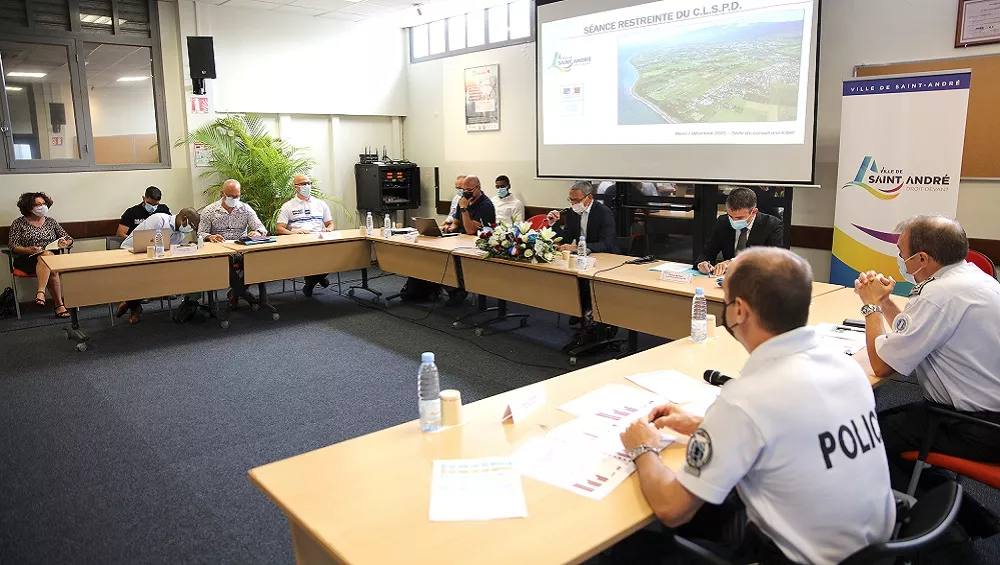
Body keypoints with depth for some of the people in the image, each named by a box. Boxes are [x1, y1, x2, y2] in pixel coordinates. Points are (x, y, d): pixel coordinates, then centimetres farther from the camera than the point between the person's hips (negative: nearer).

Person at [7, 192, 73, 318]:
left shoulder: (50, 222, 16)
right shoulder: (19, 223, 7)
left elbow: (69, 239, 16)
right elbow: (13, 247, -1)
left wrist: (65, 243, -10)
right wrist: (30, 250, -21)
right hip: (26, 260, -3)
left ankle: (41, 292, -44)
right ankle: (59, 305, -44)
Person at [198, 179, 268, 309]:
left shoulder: (246, 209, 11)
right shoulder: (209, 211, 8)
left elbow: (262, 229, 3)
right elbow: (201, 234, 3)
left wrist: (257, 232, -22)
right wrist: (210, 237, -21)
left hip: (242, 249, 2)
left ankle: (235, 293, -11)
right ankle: (244, 293, -18)